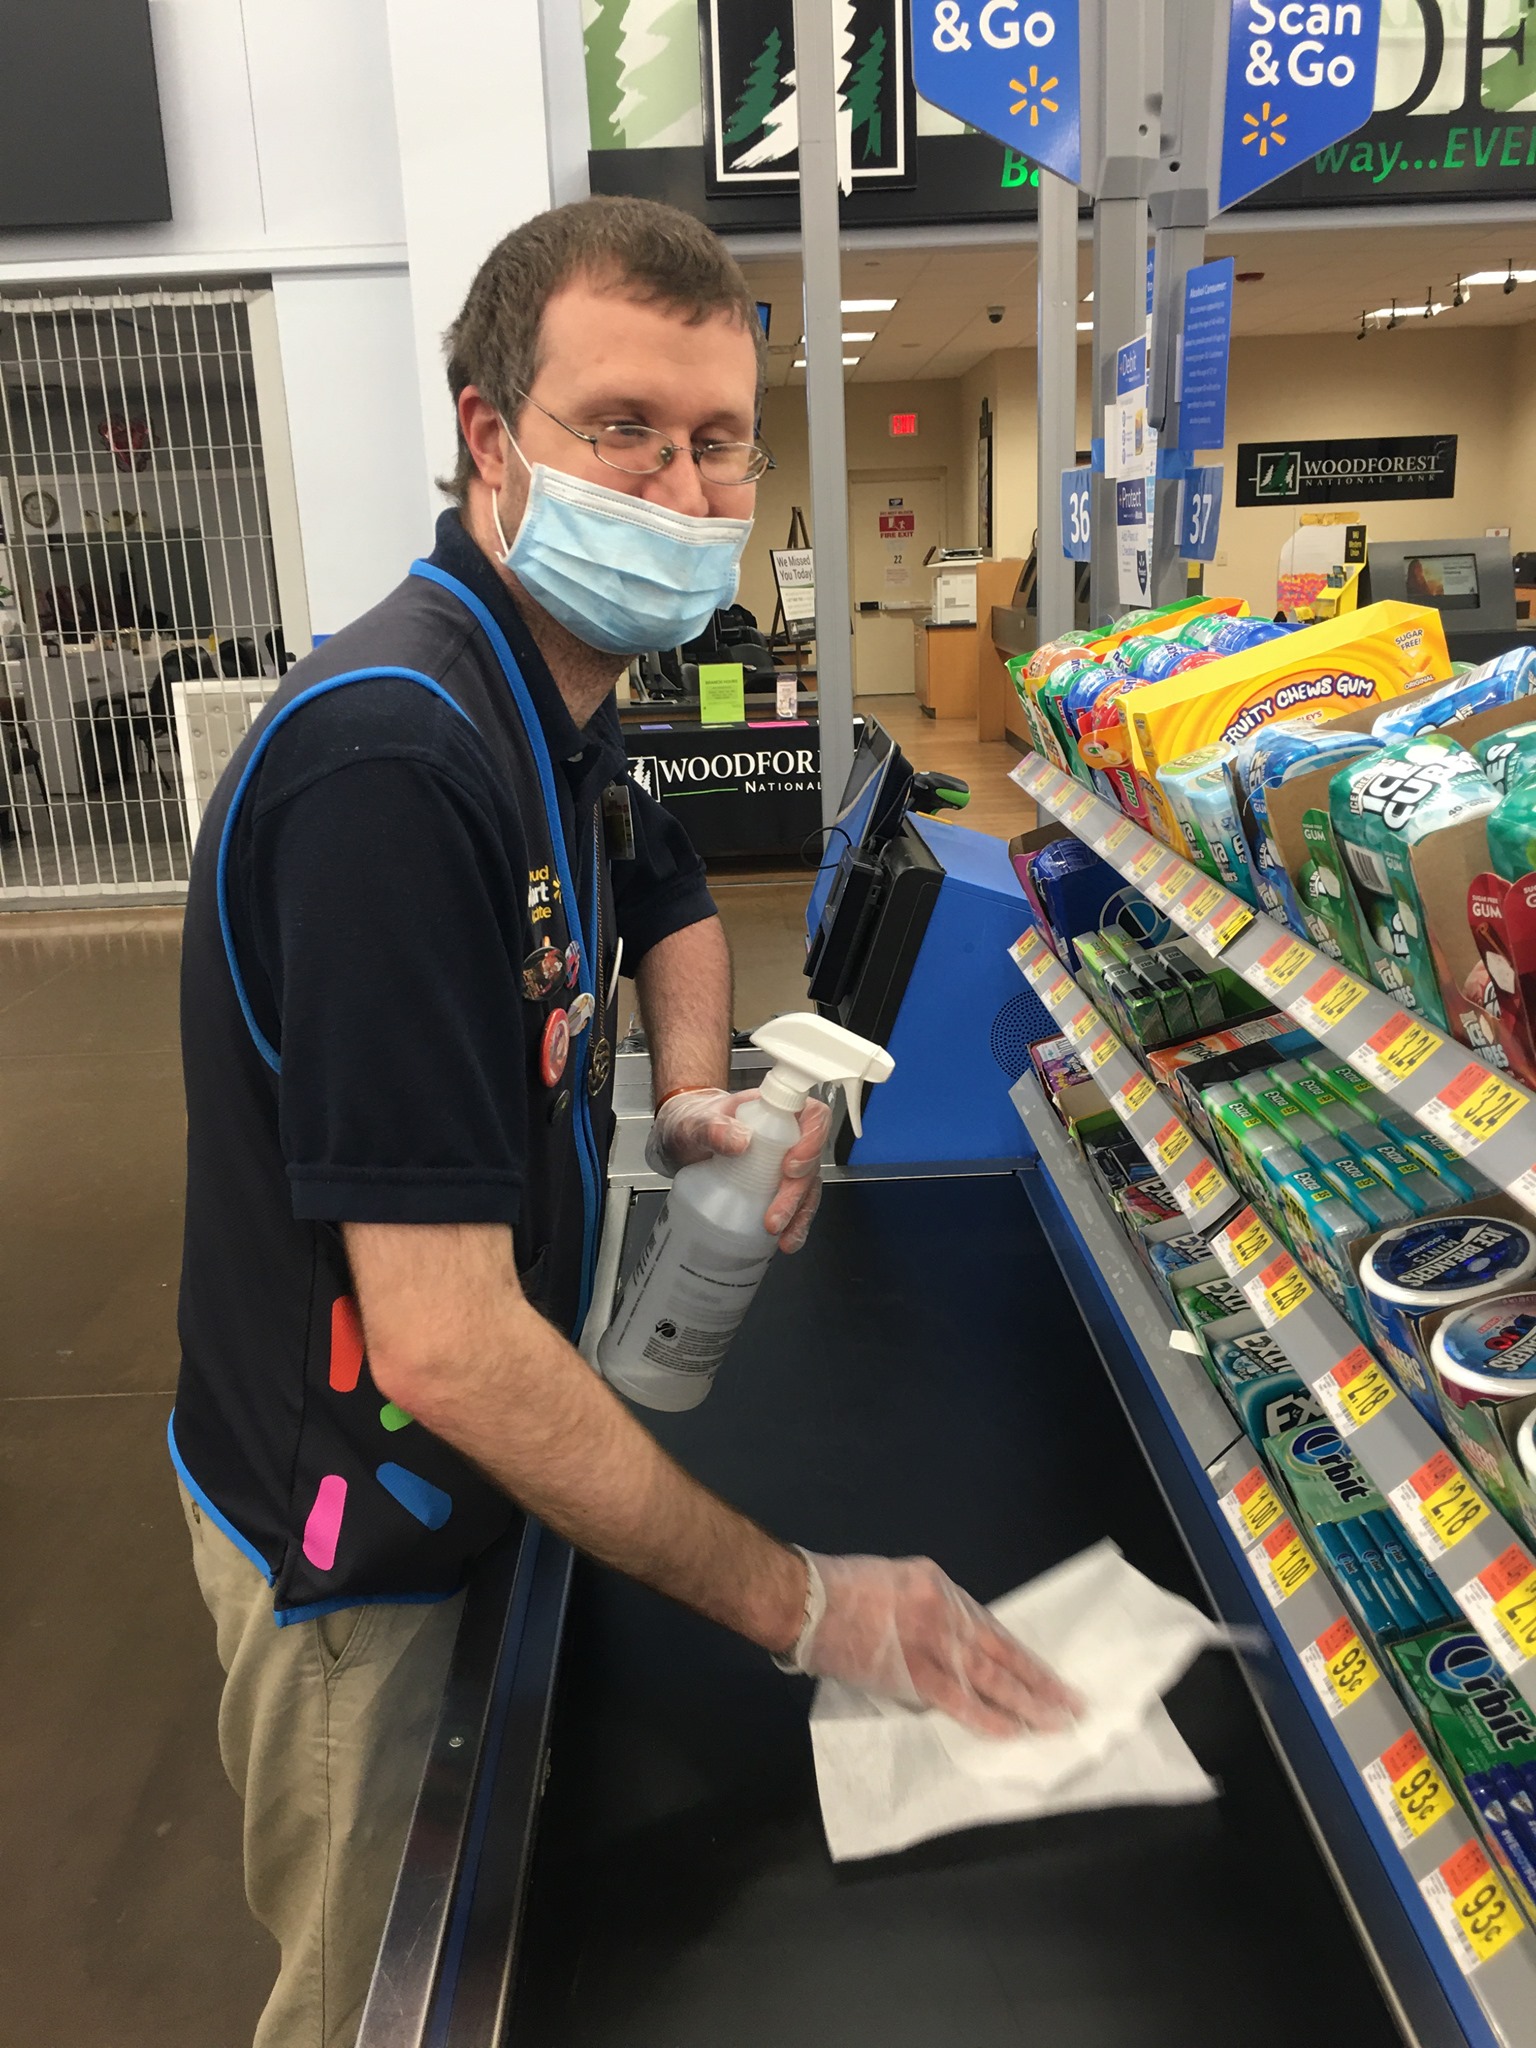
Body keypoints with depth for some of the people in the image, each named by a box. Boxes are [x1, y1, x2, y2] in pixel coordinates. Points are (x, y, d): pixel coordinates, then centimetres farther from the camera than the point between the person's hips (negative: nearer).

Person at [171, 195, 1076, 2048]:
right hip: (355, 1536, -8)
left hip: (466, 1465, 8)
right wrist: (801, 1605, -24)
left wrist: (694, 1098, 1)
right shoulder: (392, 765, -32)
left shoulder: (547, 698, 0)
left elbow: (665, 900, 22)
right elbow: (447, 1346, -34)